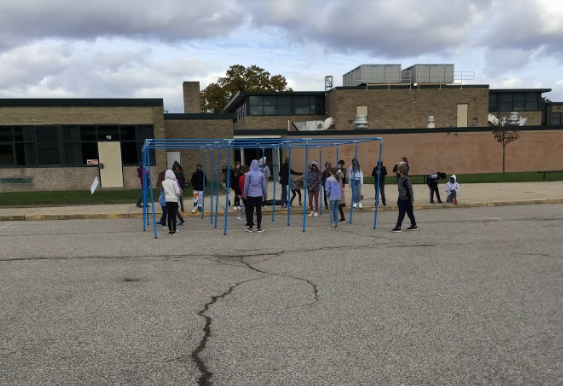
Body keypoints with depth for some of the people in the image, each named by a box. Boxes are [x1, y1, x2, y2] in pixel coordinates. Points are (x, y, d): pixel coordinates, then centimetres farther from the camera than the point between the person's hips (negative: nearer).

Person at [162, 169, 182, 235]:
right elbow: (178, 192, -10)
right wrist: (178, 196, 8)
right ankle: (174, 230, -3)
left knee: (169, 215, 10)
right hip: (174, 199, -4)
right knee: (174, 215, -2)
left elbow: (163, 191, 4)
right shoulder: (174, 182, -9)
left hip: (167, 200, 4)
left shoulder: (163, 182, 3)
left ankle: (170, 230, 15)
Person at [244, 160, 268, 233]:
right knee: (259, 211, 4)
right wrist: (265, 196, 15)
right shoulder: (261, 174, 1)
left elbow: (246, 185, -2)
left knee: (250, 211, 7)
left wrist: (245, 195, 8)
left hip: (250, 195, -1)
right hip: (259, 195, 1)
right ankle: (259, 228, 6)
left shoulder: (249, 174, -5)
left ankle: (249, 227, 11)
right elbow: (264, 185, 6)